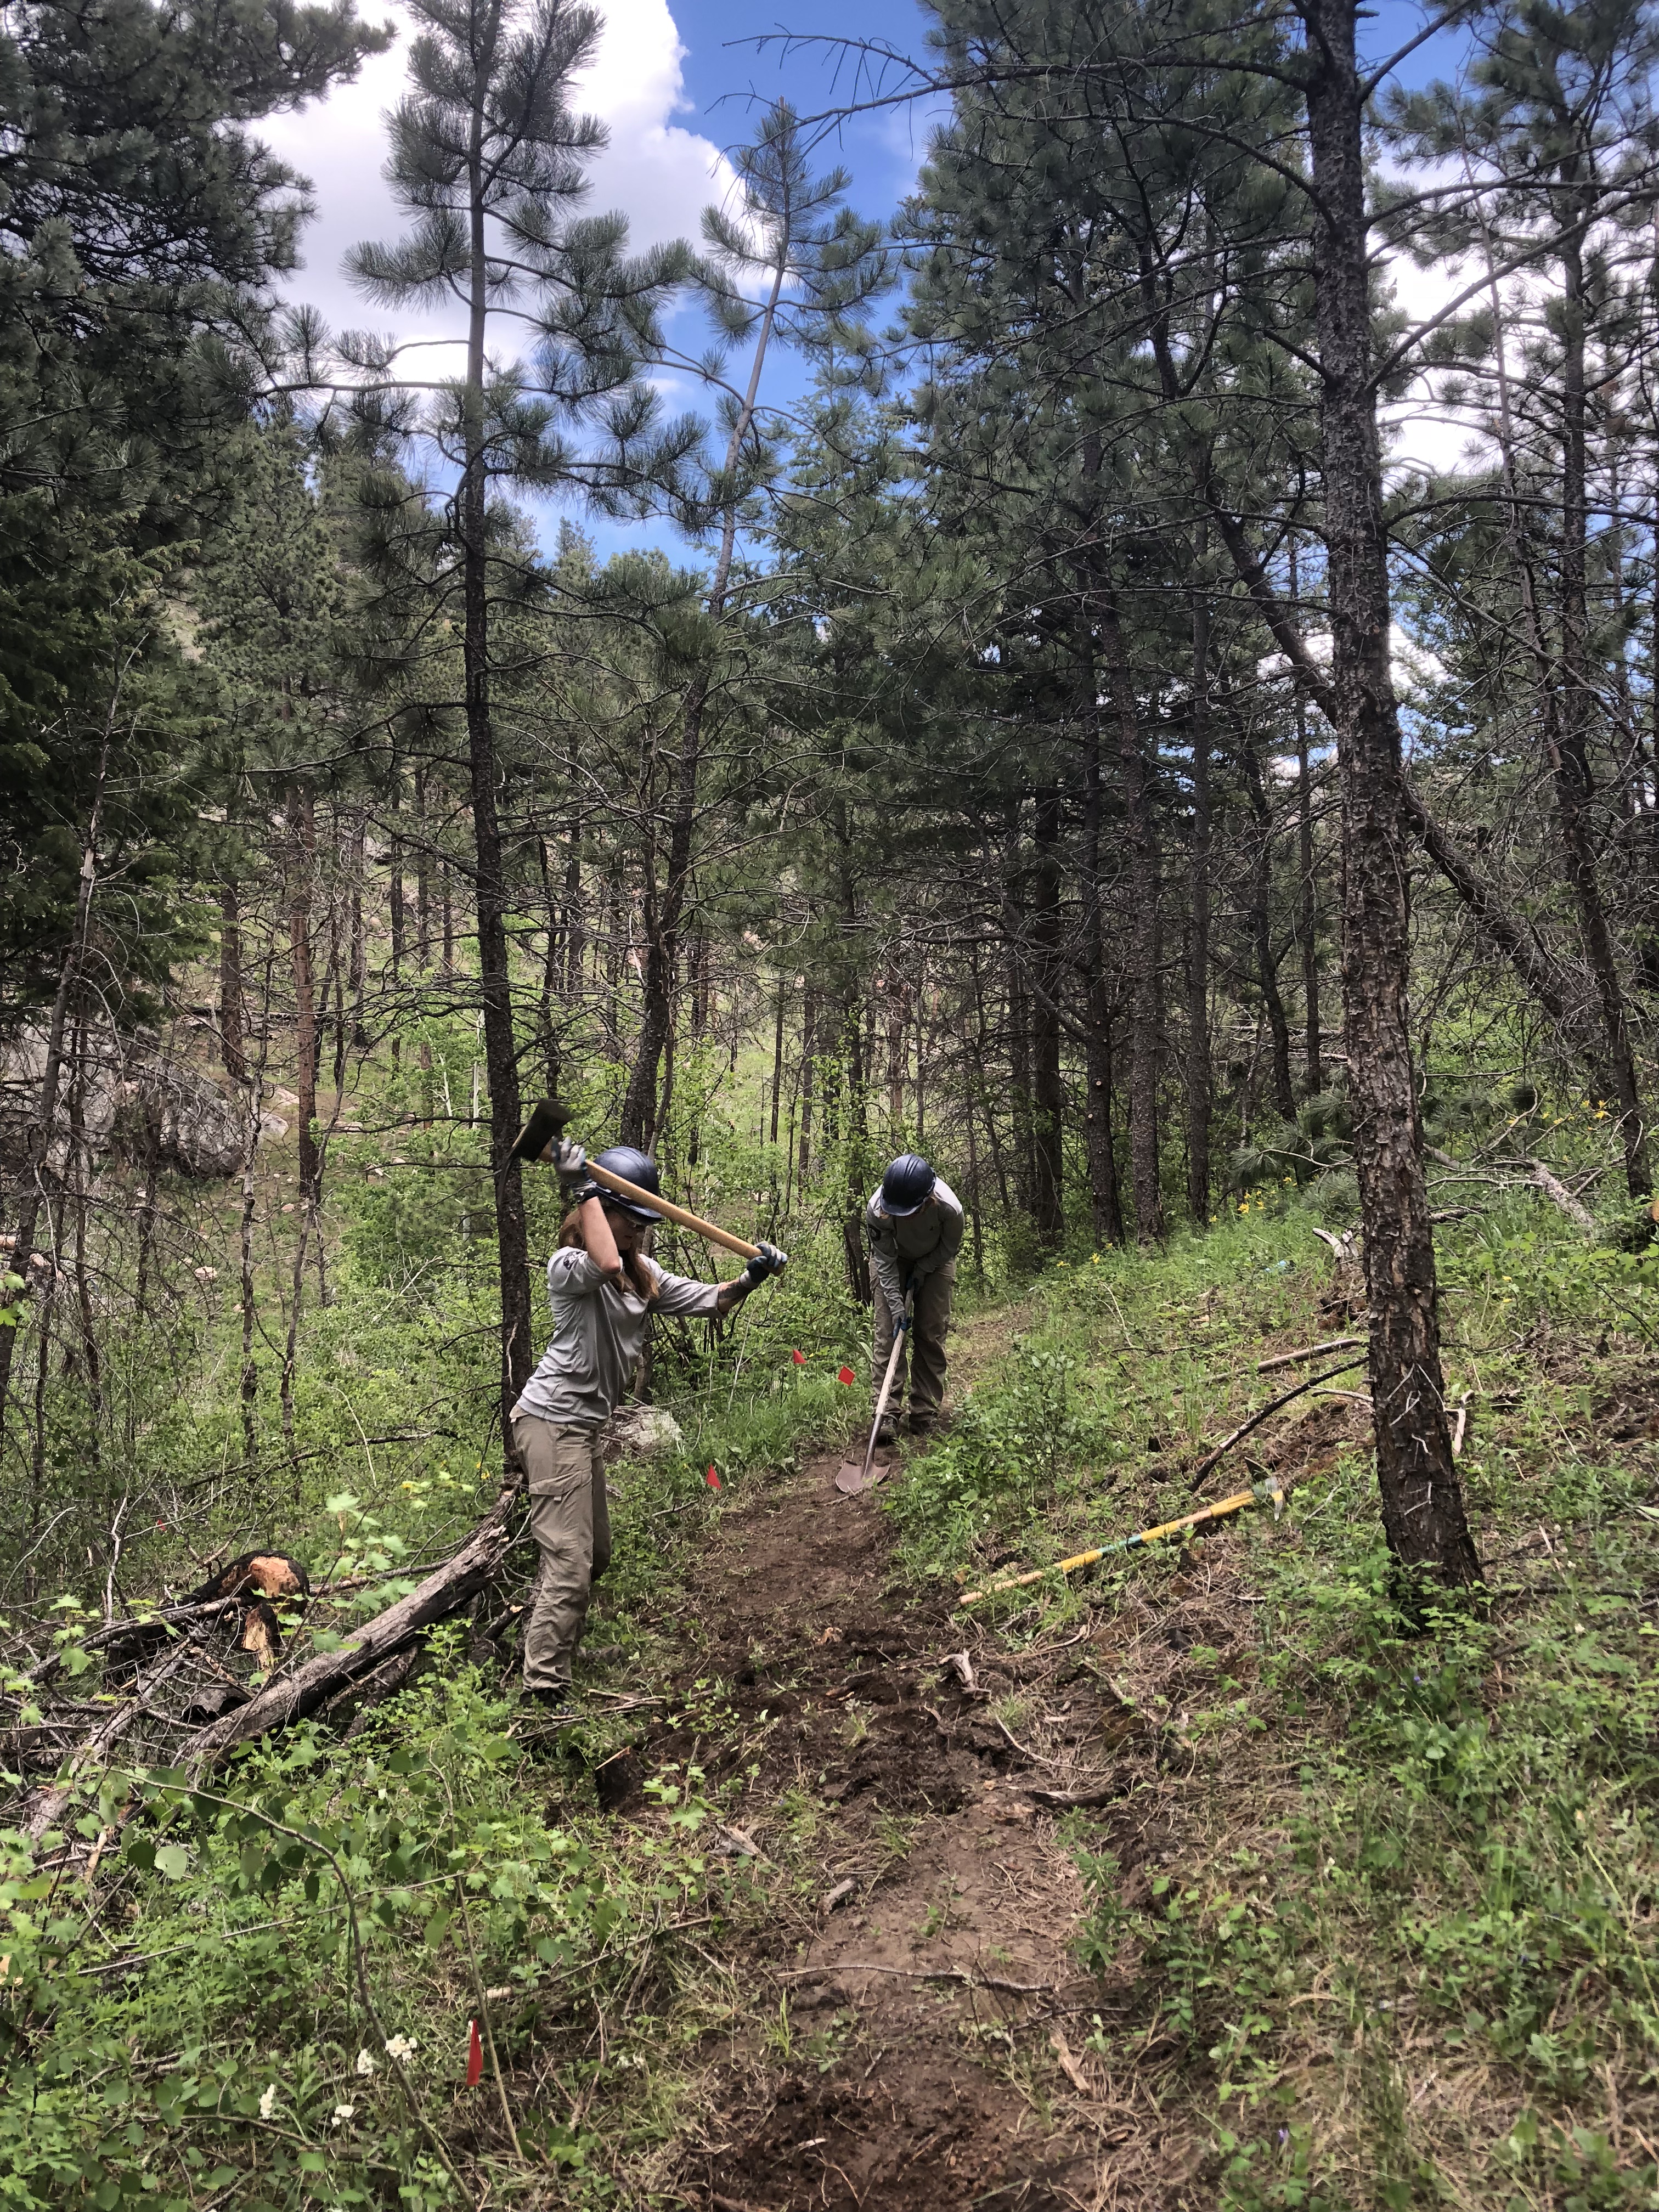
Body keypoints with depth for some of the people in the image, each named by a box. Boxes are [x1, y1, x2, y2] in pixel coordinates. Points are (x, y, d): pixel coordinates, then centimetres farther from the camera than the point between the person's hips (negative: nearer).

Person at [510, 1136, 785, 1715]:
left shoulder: (644, 1274, 12)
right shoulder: (567, 1265, -15)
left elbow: (707, 1299, 10)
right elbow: (605, 1264, -38)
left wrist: (749, 1279, -8)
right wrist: (584, 1188, -31)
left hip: (586, 1425, 9)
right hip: (554, 1422, -9)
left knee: (595, 1554, 20)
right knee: (570, 1560, -10)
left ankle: (541, 1633, 38)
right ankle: (545, 1691, -2)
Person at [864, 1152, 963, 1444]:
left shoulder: (949, 1208, -38)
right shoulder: (876, 1208, -37)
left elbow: (950, 1247, -14)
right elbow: (885, 1260, -23)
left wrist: (920, 1273, -15)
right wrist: (896, 1306, -27)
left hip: (934, 1261, 0)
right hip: (893, 1260, 0)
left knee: (931, 1335, -4)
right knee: (888, 1332, -10)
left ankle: (925, 1414, 3)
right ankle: (887, 1413, -11)